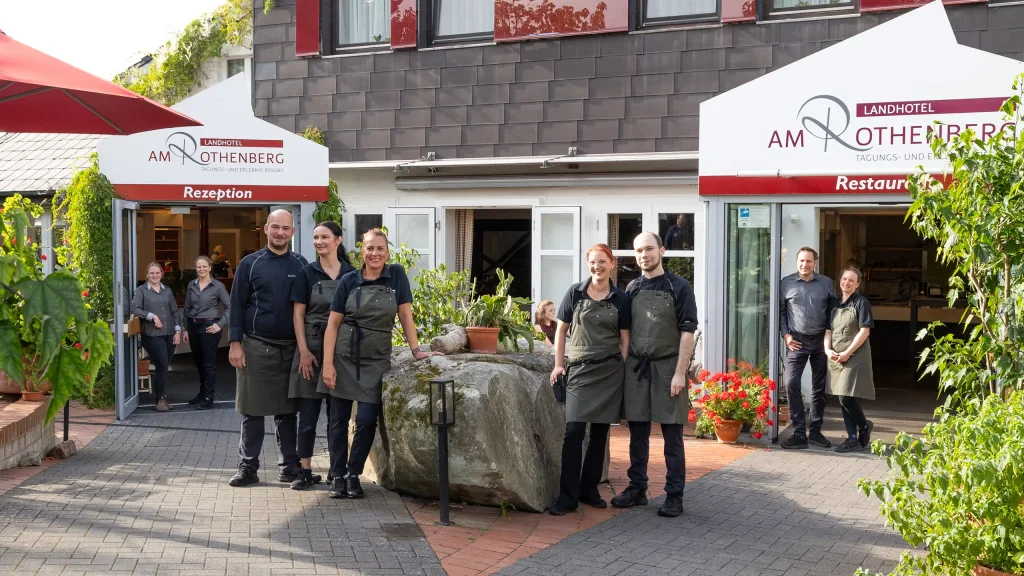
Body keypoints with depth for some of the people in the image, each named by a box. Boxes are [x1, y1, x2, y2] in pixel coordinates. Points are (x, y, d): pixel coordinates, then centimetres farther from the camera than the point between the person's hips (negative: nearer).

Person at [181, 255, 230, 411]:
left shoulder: (218, 286, -5)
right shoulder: (191, 285, 8)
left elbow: (229, 307, -3)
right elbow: (187, 308, 13)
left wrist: (220, 325, -11)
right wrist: (186, 329, 10)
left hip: (209, 326, -5)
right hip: (193, 326, 5)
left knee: (209, 363, -3)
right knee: (198, 361, 15)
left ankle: (209, 398, 1)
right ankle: (202, 392, 30)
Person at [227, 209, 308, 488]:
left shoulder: (300, 265, 7)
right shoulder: (250, 264, 2)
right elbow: (237, 305, 1)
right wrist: (235, 343, -6)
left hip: (290, 347, 2)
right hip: (256, 347, -2)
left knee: (287, 410, 8)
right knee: (252, 410, 2)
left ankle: (289, 465, 15)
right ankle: (248, 467, 9)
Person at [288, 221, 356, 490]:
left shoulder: (351, 274, 5)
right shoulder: (307, 273, 2)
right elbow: (298, 314, -1)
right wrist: (304, 351, -8)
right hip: (312, 348, -1)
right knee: (308, 413, 0)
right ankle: (305, 471, 8)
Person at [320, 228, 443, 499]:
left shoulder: (397, 275, 1)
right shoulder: (349, 281, 0)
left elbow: (405, 314, 2)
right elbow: (333, 323, -1)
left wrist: (416, 350, -6)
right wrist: (327, 363, -8)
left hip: (376, 360, 0)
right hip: (344, 357, 1)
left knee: (367, 420, -5)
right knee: (338, 419, 4)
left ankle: (353, 474, 13)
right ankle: (337, 475, 15)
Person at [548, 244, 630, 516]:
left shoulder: (620, 299, 4)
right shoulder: (575, 293, 3)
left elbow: (624, 339, 7)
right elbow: (561, 330, 8)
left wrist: (621, 369, 1)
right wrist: (559, 364, 2)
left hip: (609, 371, 1)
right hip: (579, 370, -1)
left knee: (600, 432, 6)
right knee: (574, 431, -9)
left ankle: (589, 489, 18)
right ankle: (567, 496, -5)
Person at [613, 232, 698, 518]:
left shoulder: (678, 287, -4)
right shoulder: (632, 289, 9)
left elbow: (687, 332, -8)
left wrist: (680, 373, -14)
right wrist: (624, 366, 6)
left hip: (667, 366, -4)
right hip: (636, 366, 4)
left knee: (672, 436, 2)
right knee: (638, 434, 11)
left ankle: (674, 496, 9)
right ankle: (637, 489, 22)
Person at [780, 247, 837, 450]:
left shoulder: (826, 283, 2)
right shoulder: (786, 283, 0)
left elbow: (833, 309, 7)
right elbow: (781, 311, 5)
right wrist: (786, 335, -4)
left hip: (821, 341, 2)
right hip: (797, 341, -1)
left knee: (819, 388, 8)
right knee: (791, 384, -12)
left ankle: (815, 431, 20)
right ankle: (799, 433, -5)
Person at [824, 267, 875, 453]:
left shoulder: (861, 303, -5)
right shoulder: (835, 305, 14)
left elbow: (864, 331, -12)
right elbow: (828, 331, 15)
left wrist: (847, 353, -15)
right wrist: (828, 350, -3)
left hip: (855, 358, -7)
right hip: (836, 359, 7)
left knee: (846, 397, -13)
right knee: (842, 399, 6)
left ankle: (864, 426, 11)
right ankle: (853, 438, 12)